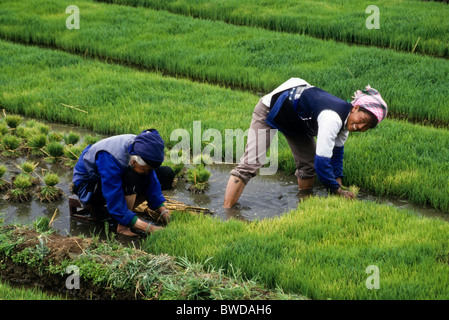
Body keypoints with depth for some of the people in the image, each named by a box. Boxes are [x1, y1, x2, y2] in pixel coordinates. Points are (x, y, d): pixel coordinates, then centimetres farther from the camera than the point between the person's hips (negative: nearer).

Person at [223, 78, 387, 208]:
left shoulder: (346, 120, -9)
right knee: (250, 164, -18)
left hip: (297, 121, 10)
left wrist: (338, 185, 1)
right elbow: (322, 161, -37)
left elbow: (337, 151, 7)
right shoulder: (333, 119, -38)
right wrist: (337, 190, -24)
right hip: (270, 111, -10)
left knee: (309, 165, 10)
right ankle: (226, 211, -19)